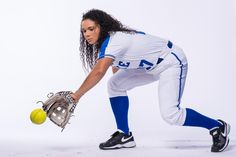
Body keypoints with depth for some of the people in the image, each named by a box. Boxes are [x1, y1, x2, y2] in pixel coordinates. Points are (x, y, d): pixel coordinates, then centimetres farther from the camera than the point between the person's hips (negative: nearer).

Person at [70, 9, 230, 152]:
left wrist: (77, 95, -37)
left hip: (172, 62, -10)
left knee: (170, 114, -20)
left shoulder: (113, 42, -29)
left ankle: (218, 126, 1)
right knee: (115, 84, 0)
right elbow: (116, 67, 15)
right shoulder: (109, 40, 0)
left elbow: (98, 72, -41)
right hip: (153, 65, 10)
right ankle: (125, 136, 6)